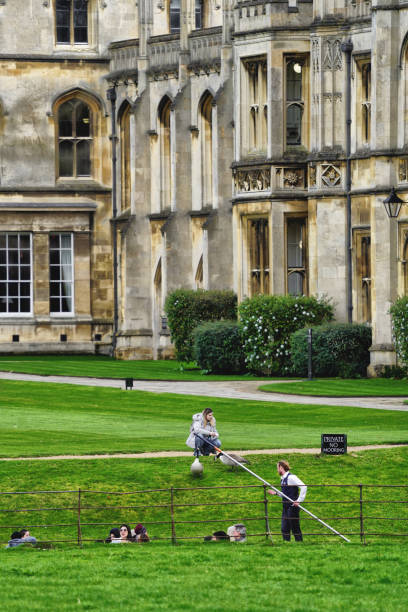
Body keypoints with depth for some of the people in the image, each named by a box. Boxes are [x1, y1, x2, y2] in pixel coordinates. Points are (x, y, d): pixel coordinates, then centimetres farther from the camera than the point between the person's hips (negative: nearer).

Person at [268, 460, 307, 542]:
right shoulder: (283, 479, 13)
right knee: (284, 529, 7)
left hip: (292, 507, -9)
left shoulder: (291, 477, -14)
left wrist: (299, 500, -20)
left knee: (295, 528, -3)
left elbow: (303, 487, -20)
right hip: (285, 507, 9)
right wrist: (275, 493, 17)